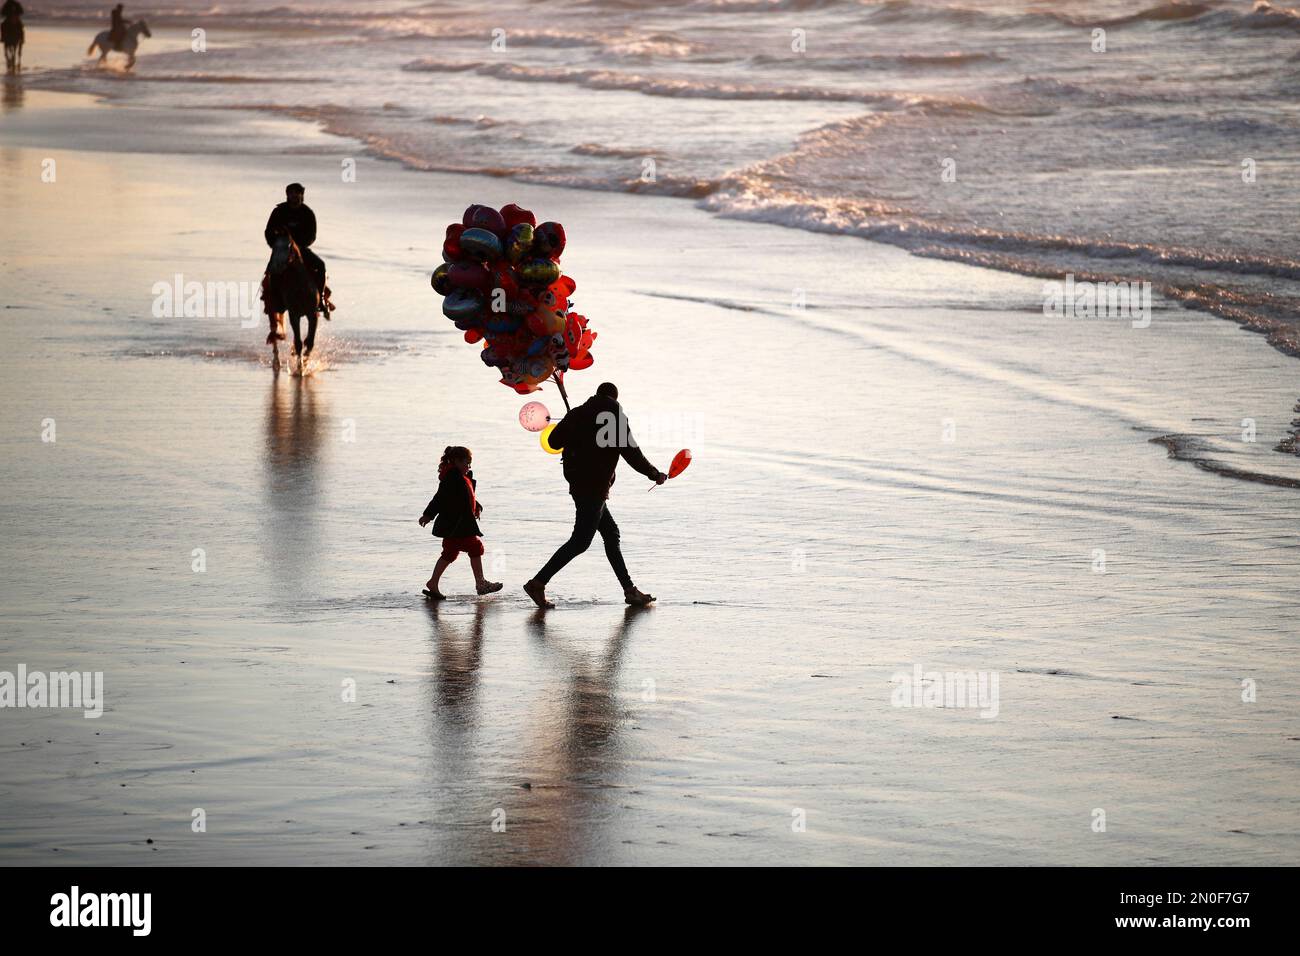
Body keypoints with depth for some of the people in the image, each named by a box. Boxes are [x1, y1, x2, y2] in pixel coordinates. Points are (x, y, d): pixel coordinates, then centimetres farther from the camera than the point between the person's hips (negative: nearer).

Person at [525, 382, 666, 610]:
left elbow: (553, 440, 5)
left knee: (611, 534, 14)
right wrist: (656, 475, 2)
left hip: (578, 483, 8)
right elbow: (632, 454, -10)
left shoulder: (578, 414, 7)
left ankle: (630, 590, 16)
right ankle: (538, 583, -11)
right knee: (580, 542, -6)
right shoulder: (616, 418, -9)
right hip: (594, 487, -8)